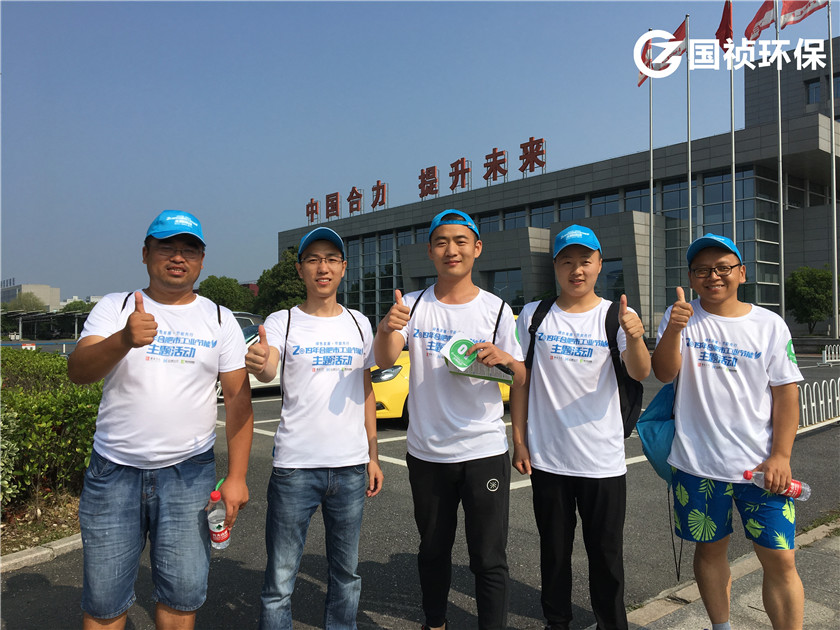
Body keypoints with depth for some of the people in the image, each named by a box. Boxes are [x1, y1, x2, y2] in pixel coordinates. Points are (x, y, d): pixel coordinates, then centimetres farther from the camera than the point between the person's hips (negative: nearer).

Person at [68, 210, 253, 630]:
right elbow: (78, 371, -13)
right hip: (114, 470, 0)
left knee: (182, 594, 7)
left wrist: (237, 476, -6)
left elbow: (238, 400, 1)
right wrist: (123, 340, -34)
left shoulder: (220, 320, 4)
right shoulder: (114, 308, 3)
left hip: (189, 472, 0)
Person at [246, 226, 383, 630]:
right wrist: (258, 364, -44)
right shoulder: (282, 323, -1)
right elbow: (268, 371, -20)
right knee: (280, 580, 3)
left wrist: (373, 456, 11)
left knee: (346, 574, 15)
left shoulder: (359, 323, 9)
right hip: (295, 466, -3)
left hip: (351, 466, 3)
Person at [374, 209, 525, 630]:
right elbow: (384, 361, -15)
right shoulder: (412, 305, -1)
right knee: (433, 551, 18)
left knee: (489, 559, 4)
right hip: (427, 452, 2)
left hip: (484, 451, -1)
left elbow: (522, 380, 2)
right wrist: (387, 329, -38)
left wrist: (505, 359, -21)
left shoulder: (496, 309, -1)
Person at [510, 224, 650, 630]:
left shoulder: (615, 316, -2)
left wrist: (634, 337, -39)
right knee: (554, 551, 16)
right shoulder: (534, 316, 2)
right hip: (547, 458, 1)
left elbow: (640, 373, -17)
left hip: (603, 460, -1)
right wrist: (519, 440, 1)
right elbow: (520, 381, 5)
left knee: (607, 554, 11)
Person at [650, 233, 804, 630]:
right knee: (710, 549, 14)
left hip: (761, 464, 0)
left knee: (780, 559, 1)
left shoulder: (769, 324, 1)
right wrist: (673, 331, -30)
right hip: (697, 463, 0)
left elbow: (786, 393, 1)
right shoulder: (681, 316, 1)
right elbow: (664, 373, -12)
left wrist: (781, 456, -6)